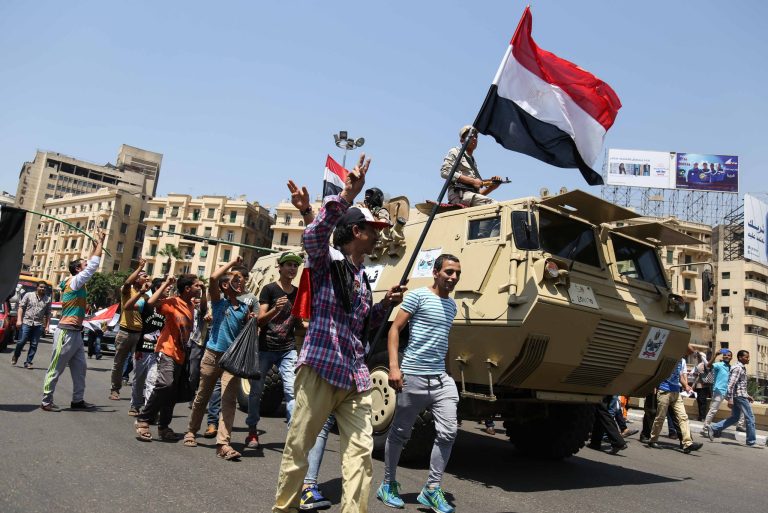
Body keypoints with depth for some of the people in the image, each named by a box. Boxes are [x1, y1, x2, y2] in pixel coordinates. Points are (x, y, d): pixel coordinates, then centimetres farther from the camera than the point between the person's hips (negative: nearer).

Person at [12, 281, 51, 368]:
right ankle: (15, 356, 25)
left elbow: (48, 314, 8)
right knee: (21, 342, -1)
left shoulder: (48, 299, 7)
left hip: (38, 325, 1)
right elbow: (21, 307, 2)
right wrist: (19, 320, -6)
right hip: (26, 322, -1)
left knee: (34, 345, 1)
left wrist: (47, 326, 4)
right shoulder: (28, 295, 4)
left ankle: (28, 362, 9)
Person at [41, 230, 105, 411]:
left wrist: (95, 247, 22)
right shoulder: (75, 281, -10)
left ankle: (77, 400, 15)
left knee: (80, 368, 9)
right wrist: (100, 243, -7)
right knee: (56, 369, -1)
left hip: (75, 333, 9)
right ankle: (46, 401, 7)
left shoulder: (76, 282, 15)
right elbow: (93, 265, -14)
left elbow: (90, 264, 26)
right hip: (66, 332, -9)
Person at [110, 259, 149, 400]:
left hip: (140, 333, 3)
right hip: (125, 332, -3)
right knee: (119, 362, 9)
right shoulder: (127, 290, -1)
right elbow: (127, 282, -24)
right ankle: (115, 389, 21)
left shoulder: (145, 295, 11)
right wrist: (140, 267, -20)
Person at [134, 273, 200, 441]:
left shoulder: (191, 306, 12)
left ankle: (163, 426, 22)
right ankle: (143, 420, -10)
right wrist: (166, 284, -20)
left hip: (180, 354, 8)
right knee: (165, 384, -25)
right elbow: (151, 302, -28)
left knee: (172, 392, 11)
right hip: (167, 350, -8)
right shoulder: (173, 302, -10)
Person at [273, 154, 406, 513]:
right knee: (298, 445, 6)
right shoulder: (327, 261, -3)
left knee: (360, 449, 1)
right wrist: (346, 196, -34)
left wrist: (386, 303, 8)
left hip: (355, 375, 6)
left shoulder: (363, 276, 17)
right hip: (321, 367, -6)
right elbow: (312, 236, -27)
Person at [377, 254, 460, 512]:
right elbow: (394, 329, -8)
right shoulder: (418, 296, -5)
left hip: (441, 377, 6)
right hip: (413, 375, -6)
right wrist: (394, 366, -16)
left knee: (448, 432, -3)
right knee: (400, 433, 6)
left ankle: (432, 489, 8)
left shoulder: (452, 305, 15)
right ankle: (388, 484, 24)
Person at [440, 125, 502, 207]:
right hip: (459, 194, -7)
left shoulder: (474, 163, 33)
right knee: (492, 204, -31)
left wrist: (492, 186, 9)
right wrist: (472, 181, -9)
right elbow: (445, 172, -7)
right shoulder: (455, 152, 13)